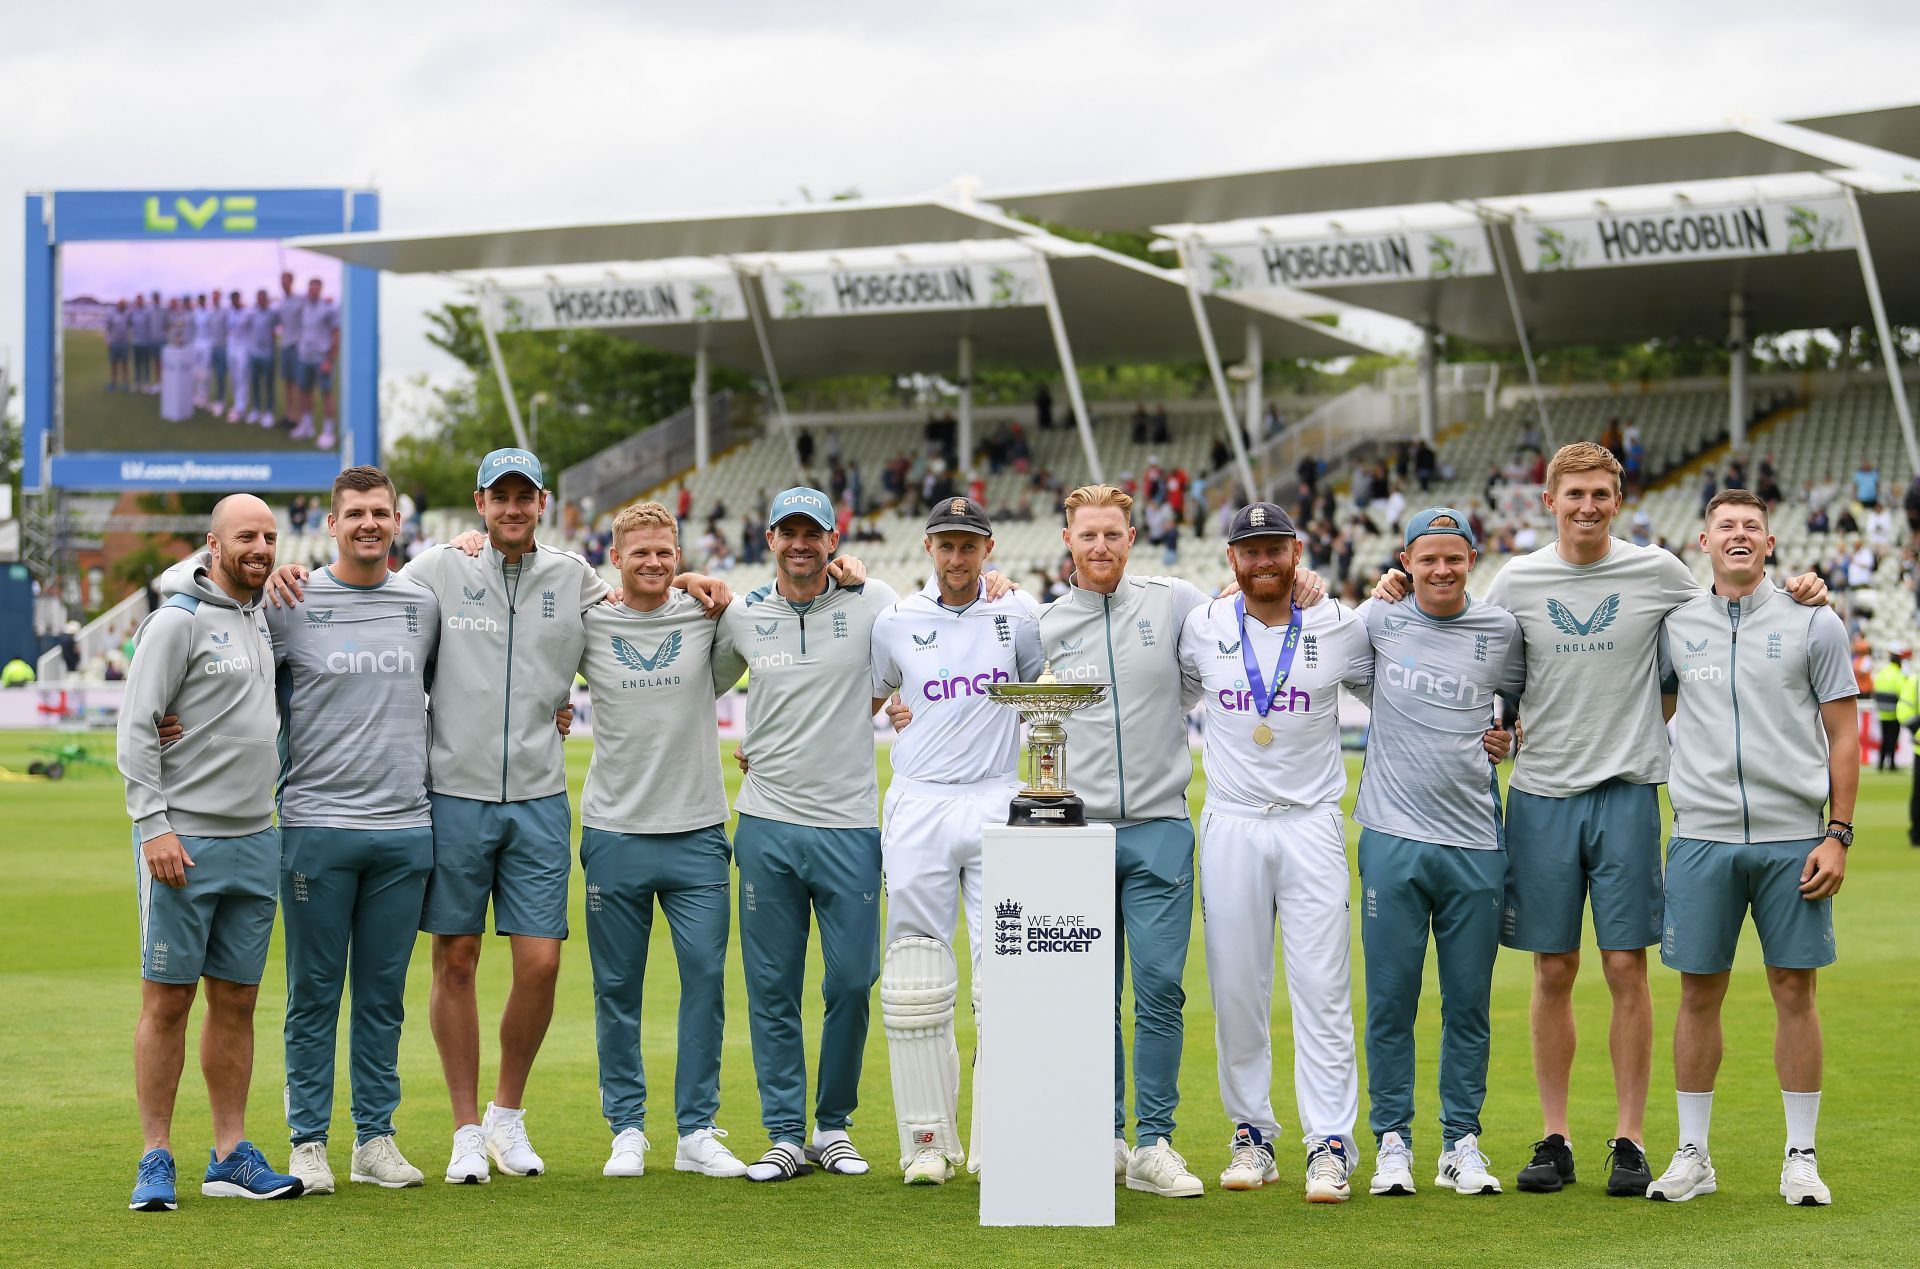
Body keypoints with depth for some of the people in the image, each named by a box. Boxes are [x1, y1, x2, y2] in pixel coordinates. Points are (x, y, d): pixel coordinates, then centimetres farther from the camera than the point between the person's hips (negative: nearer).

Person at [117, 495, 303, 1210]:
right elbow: (136, 730, -11)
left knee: (236, 1000, 8)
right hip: (183, 841, -7)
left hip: (254, 840, 7)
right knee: (167, 1000, -3)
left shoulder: (265, 620, 15)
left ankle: (231, 1158, 13)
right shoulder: (179, 620, -7)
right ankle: (156, 1161, 2)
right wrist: (154, 824, -18)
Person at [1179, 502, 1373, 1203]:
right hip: (1230, 824, 1)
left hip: (1312, 824, -1)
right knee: (1235, 988, 4)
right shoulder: (1201, 627, 3)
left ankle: (1330, 1145, -5)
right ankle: (1252, 1136, 14)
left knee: (1323, 987, -7)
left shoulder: (1341, 627, 1)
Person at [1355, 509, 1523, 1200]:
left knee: (1469, 1001, 5)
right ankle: (1393, 1139, 11)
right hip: (1393, 837, -1)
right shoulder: (1378, 620, 4)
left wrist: (1512, 738, 4)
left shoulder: (1501, 630, 5)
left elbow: (1527, 699, 22)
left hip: (1475, 840, 1)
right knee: (1390, 998, 2)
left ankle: (1462, 1143, 14)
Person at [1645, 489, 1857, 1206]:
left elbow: (1843, 737, 3)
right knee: (1699, 993, 3)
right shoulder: (1675, 625, 9)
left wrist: (1837, 835, -4)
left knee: (1794, 991, 1)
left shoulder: (1814, 626, 3)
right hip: (1701, 834, 1)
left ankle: (1801, 1158, 9)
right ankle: (1692, 1156, 12)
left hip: (1793, 837, -1)